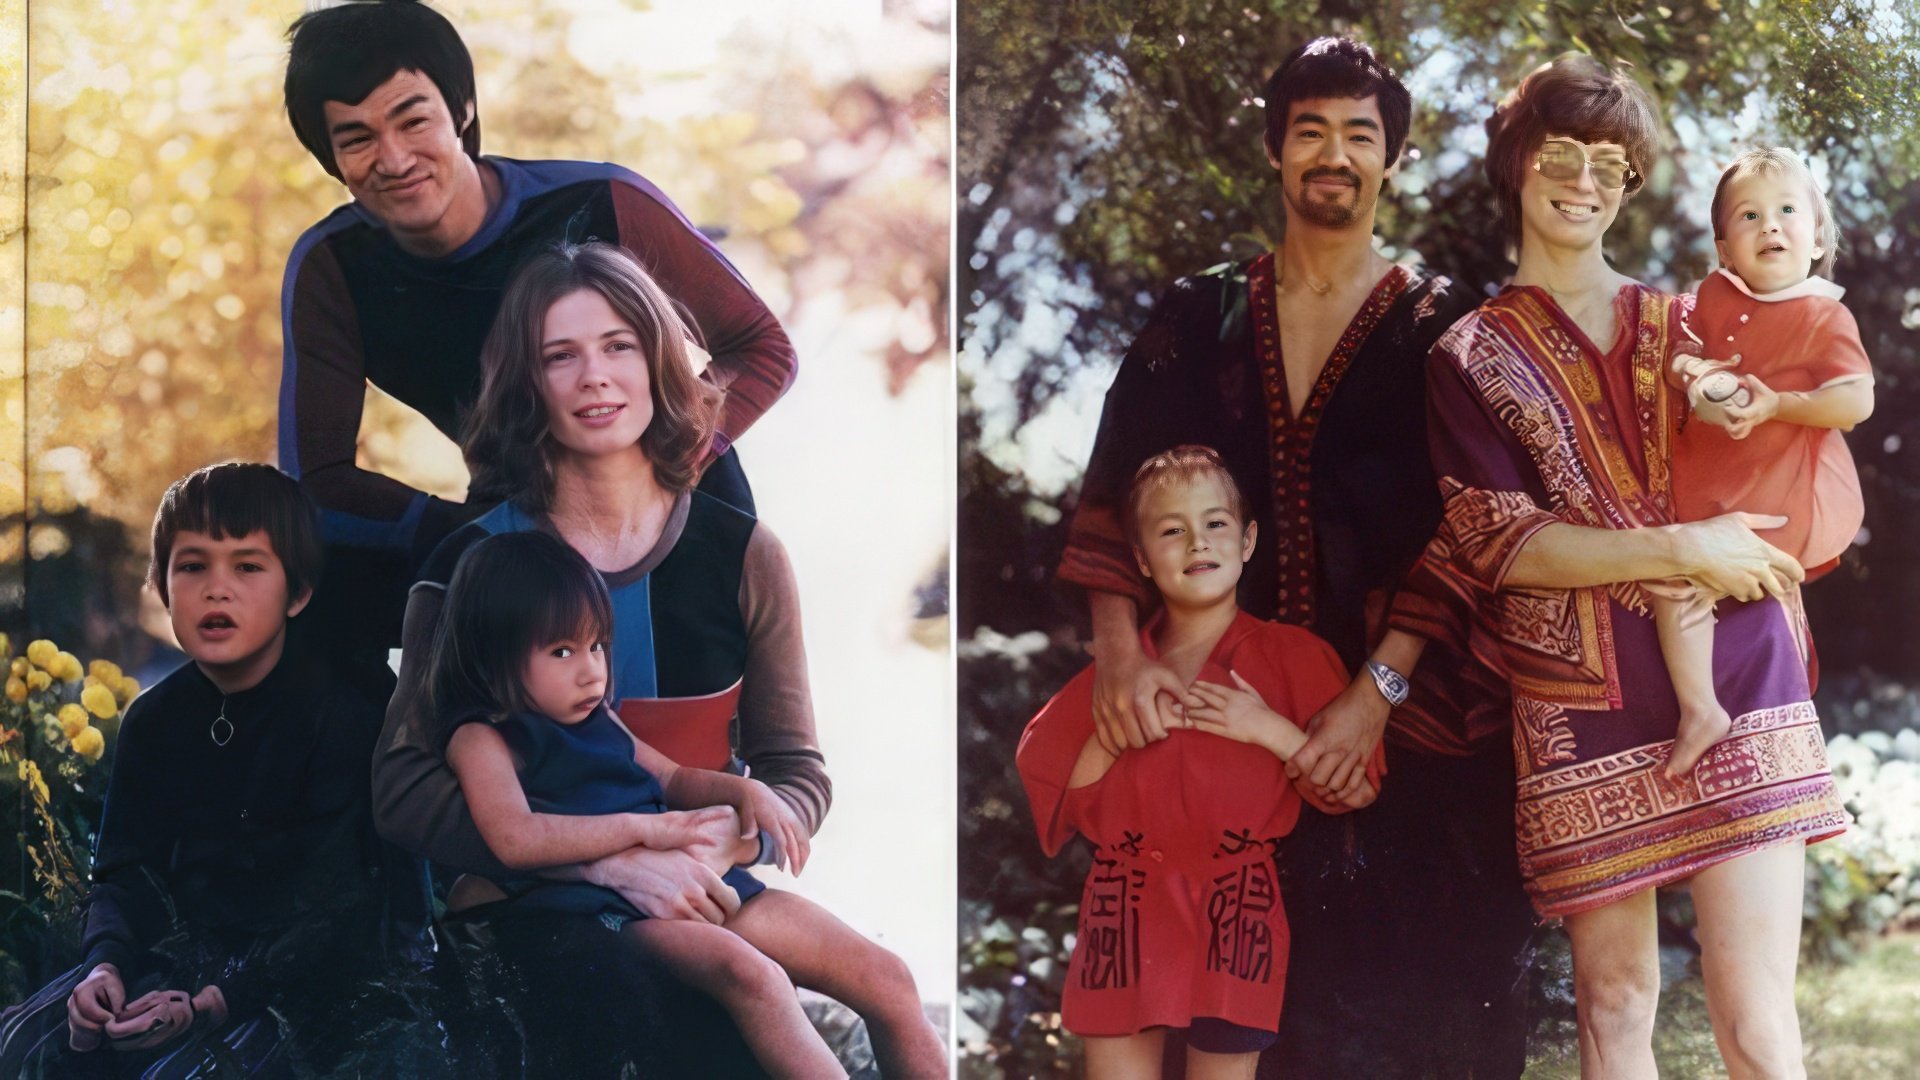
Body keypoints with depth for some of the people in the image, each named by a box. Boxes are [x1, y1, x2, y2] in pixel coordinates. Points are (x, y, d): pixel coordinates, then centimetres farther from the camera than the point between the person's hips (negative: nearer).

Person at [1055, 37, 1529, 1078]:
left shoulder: (1438, 325, 2)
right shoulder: (1199, 319, 9)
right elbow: (1115, 492, 2)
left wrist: (1377, 692, -17)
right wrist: (1118, 643, -14)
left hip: (1411, 724, -2)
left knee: (1415, 991, -2)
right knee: (1278, 997, 2)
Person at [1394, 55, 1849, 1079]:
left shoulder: (1684, 327, 16)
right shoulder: (1471, 358, 8)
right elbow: (1496, 541, -3)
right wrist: (1680, 551, -11)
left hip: (1733, 678, 1)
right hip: (1585, 701, -1)